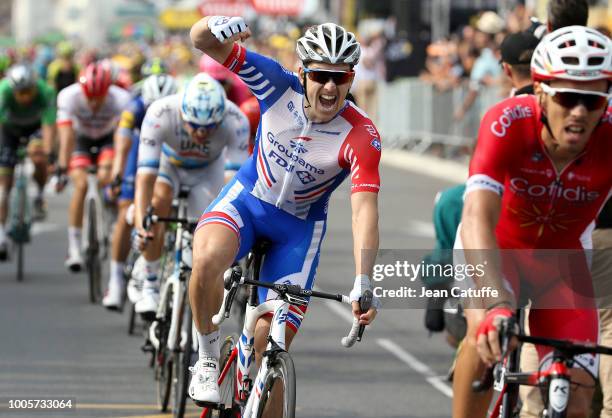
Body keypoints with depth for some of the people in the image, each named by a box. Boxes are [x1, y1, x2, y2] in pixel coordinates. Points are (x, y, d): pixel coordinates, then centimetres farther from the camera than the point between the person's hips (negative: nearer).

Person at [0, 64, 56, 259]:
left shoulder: (45, 92, -35)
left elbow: (49, 125, -40)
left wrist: (46, 152, -53)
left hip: (35, 126, 0)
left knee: (37, 155, -33)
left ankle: (40, 196, -5)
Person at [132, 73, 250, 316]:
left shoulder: (235, 122, -38)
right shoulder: (160, 114, -40)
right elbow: (145, 177, -43)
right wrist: (140, 225, -55)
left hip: (208, 169, 1)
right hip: (168, 162, -1)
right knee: (158, 201, -30)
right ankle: (150, 286, -18)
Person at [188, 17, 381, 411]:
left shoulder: (361, 136, -25)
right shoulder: (280, 86, -19)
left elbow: (365, 208, -34)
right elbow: (202, 40, -22)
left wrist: (363, 283, -47)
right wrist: (219, 26, -48)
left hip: (299, 226, 0)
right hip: (248, 198, 0)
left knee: (270, 346, -7)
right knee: (207, 259, -34)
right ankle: (208, 360, -12)